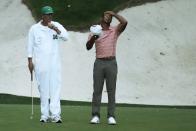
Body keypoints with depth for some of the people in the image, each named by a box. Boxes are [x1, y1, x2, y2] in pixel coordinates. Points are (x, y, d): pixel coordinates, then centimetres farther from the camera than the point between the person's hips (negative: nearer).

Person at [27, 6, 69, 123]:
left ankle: (55, 114, -12)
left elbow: (66, 37, -7)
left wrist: (55, 28, -17)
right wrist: (30, 61, 0)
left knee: (55, 87, -8)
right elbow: (30, 46, 6)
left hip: (54, 62, 1)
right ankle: (45, 115, 5)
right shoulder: (34, 28, 3)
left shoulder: (56, 25, 7)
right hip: (40, 63, -1)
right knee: (43, 89, 0)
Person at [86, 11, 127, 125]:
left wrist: (114, 14, 0)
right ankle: (95, 116, -2)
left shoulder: (115, 30, 9)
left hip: (111, 63, 0)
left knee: (111, 90, -2)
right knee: (97, 90, -3)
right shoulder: (94, 31, 9)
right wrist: (93, 38, -22)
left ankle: (111, 117, -3)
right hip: (99, 63, 0)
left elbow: (124, 22, -10)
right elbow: (88, 47, -2)